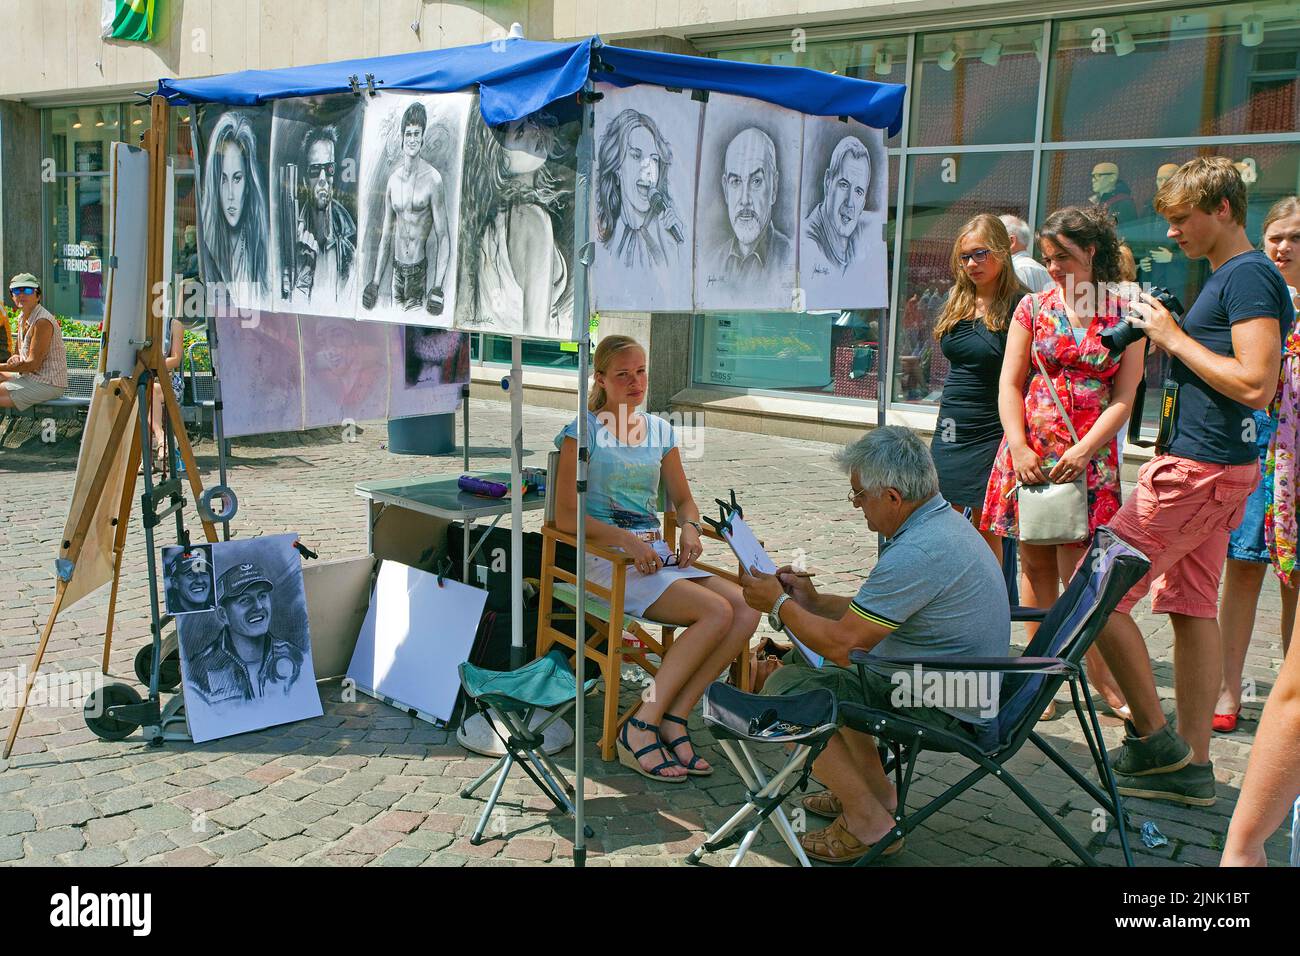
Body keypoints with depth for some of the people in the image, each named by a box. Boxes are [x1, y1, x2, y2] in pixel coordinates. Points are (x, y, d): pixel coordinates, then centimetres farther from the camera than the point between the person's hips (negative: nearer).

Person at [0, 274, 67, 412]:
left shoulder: (42, 322, -20)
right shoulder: (22, 317, 10)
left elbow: (33, 364, -21)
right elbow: (21, 352, 19)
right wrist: (15, 358, -6)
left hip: (48, 384, -10)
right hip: (32, 377, 10)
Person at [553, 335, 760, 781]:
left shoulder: (660, 430, 16)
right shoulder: (584, 431, -2)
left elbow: (682, 499, 24)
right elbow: (566, 515, -8)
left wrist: (690, 528, 0)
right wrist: (626, 540, -20)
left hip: (657, 553, 6)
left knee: (747, 610, -19)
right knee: (716, 612, -27)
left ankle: (671, 718, -16)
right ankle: (642, 727, -20)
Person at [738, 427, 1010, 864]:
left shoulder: (917, 553, -28)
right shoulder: (944, 520, 5)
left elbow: (840, 643, -23)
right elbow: (883, 610, 18)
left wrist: (779, 604, -7)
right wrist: (813, 601, 12)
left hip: (943, 712, -10)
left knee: (786, 687, -12)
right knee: (818, 670, 22)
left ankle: (869, 821, -3)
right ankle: (875, 790, 25)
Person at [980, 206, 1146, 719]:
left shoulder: (1124, 317, 4)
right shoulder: (1034, 307, 8)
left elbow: (1124, 398, -1)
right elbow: (1010, 384, 4)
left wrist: (1083, 450, -14)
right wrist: (1020, 448, -10)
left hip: (1091, 456, -2)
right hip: (1029, 453, 2)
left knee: (1079, 573, -6)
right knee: (1036, 568, 6)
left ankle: (1107, 683, 7)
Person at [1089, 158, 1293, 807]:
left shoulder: (1249, 276, -13)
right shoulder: (1229, 277, 18)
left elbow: (1255, 385, -23)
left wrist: (1174, 338, -15)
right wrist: (1168, 338, 10)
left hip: (1199, 471, -10)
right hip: (1208, 467, 10)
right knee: (1192, 608, 12)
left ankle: (1152, 737, 4)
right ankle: (1190, 766, 19)